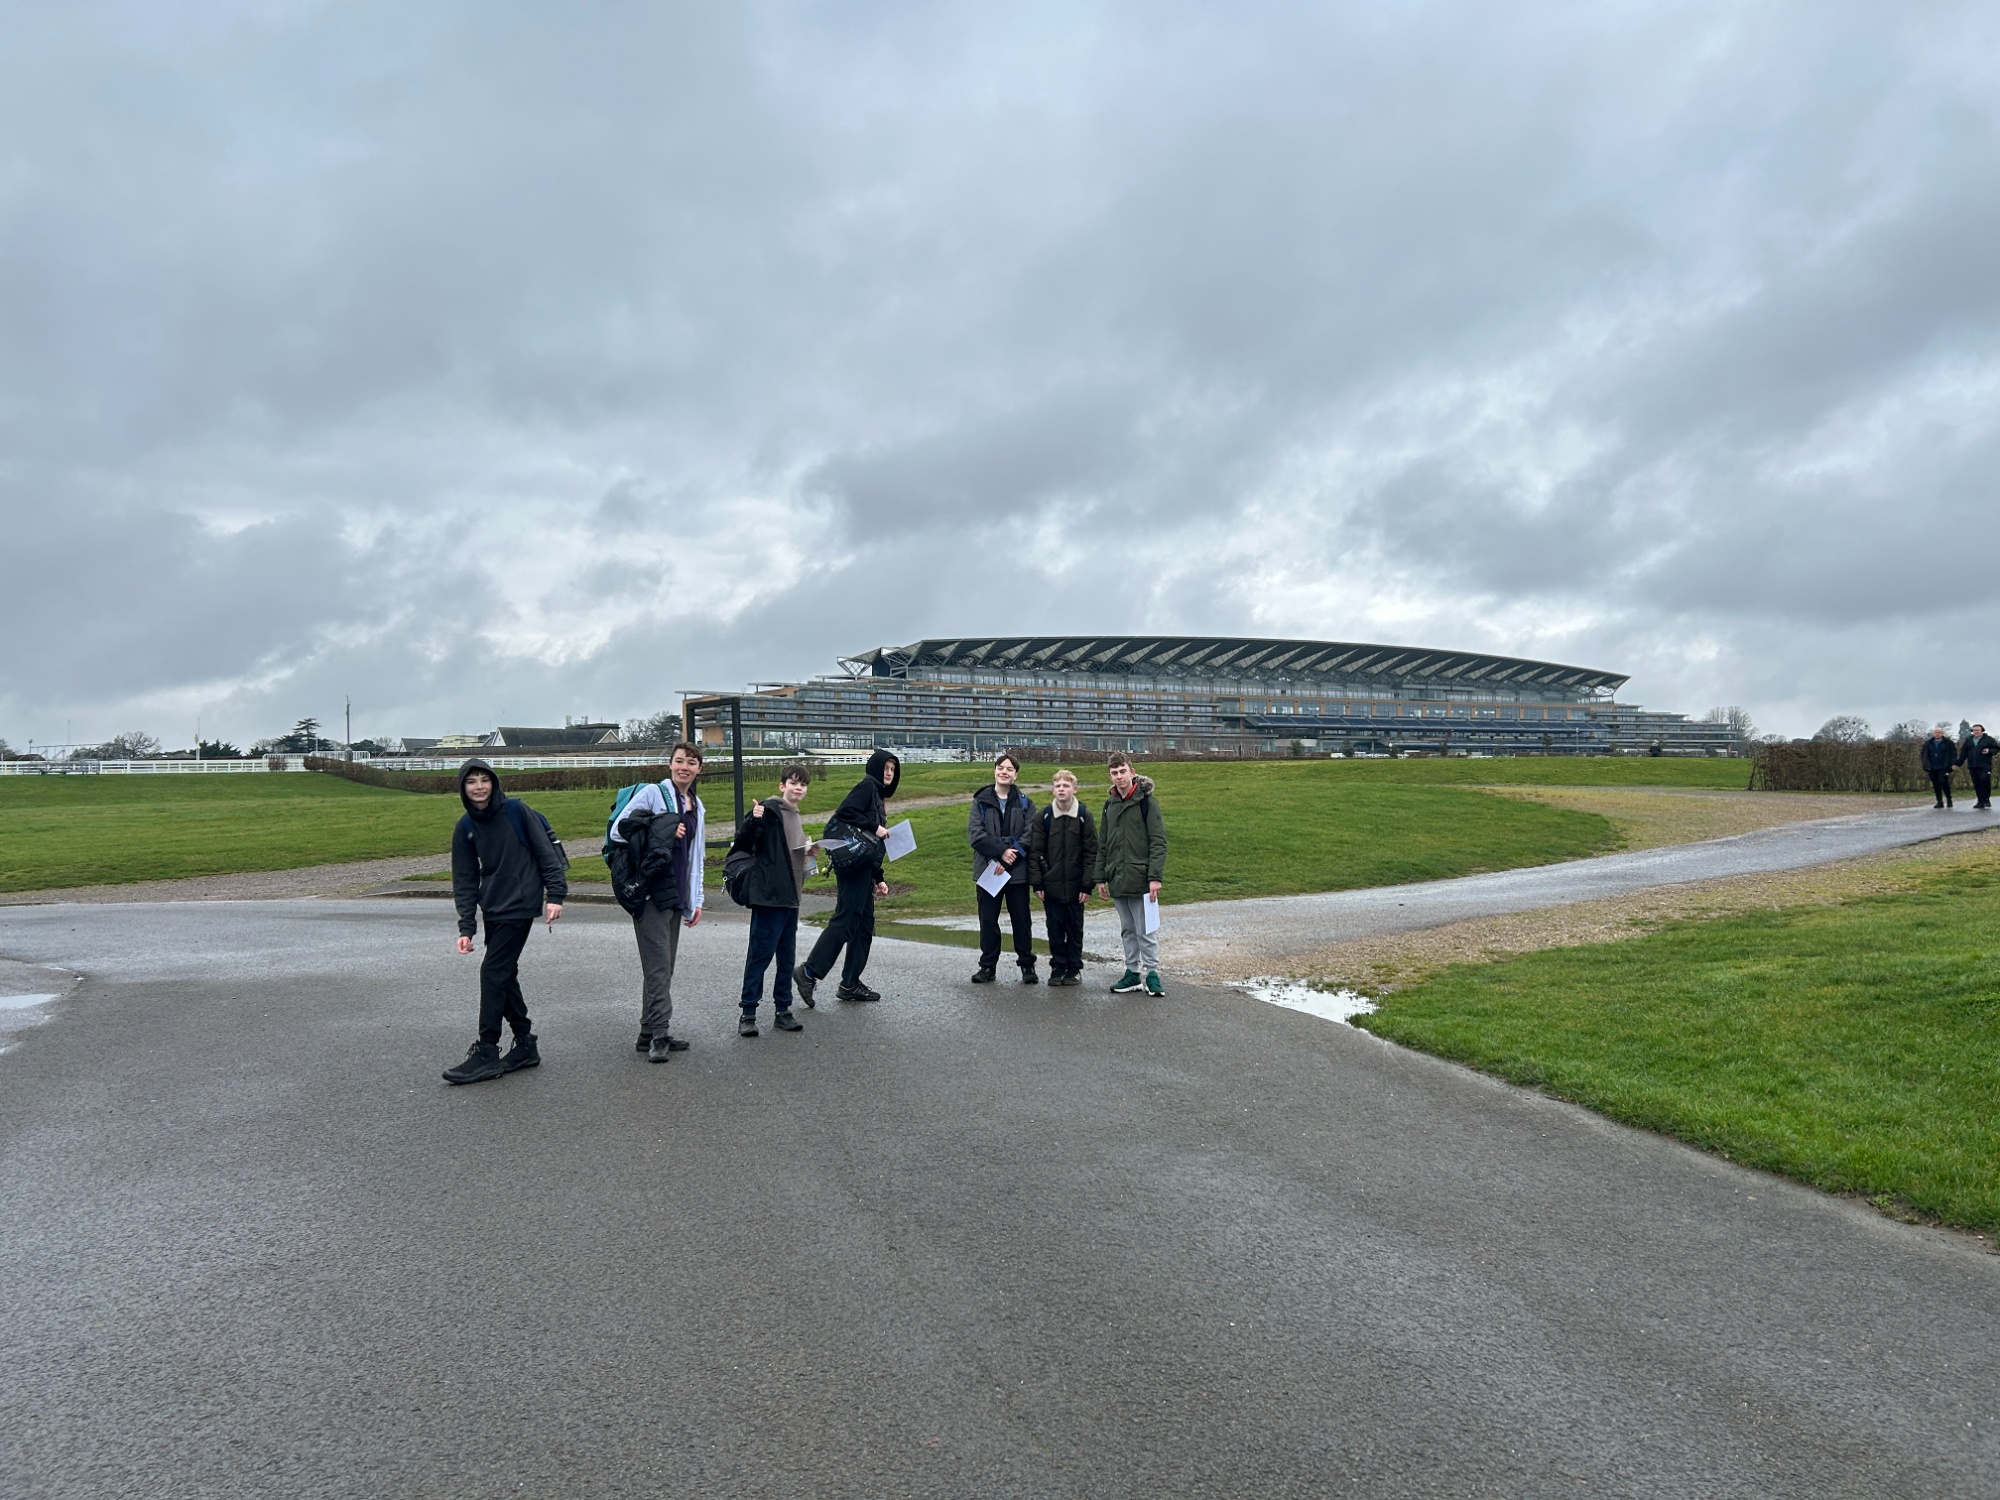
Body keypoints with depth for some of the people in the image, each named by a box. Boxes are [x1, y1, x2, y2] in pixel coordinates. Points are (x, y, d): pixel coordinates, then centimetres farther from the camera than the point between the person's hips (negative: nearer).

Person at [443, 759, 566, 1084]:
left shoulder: (516, 811, -7)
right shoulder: (465, 828, 6)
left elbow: (545, 852, -6)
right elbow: (465, 881, 7)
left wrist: (555, 894, -12)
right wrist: (466, 928, 1)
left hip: (520, 905, -6)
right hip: (493, 910, 6)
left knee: (493, 972, -9)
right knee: (505, 975, 9)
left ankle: (486, 1054, -3)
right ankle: (525, 1044, 21)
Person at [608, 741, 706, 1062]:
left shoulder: (697, 807, 17)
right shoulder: (652, 793, -4)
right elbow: (618, 831, -10)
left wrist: (696, 900, 17)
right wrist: (662, 833, -15)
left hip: (676, 895, 7)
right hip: (650, 892, -7)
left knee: (664, 966, 8)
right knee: (658, 965, -11)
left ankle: (651, 1034, 13)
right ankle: (659, 1034, -10)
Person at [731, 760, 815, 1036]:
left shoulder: (794, 815, 17)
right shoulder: (769, 810, -11)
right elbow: (743, 845, -17)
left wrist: (806, 852, 11)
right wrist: (753, 820, -32)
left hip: (790, 896, 9)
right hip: (769, 895, -9)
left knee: (787, 954, 11)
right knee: (760, 954, -4)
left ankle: (783, 1011, 19)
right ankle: (748, 1013, 3)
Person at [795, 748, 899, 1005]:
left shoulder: (878, 795, 23)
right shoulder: (867, 786, -4)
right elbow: (845, 812, -21)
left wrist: (878, 878, 21)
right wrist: (874, 827, -17)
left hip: (864, 868, 10)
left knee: (865, 924, 8)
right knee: (845, 921, -12)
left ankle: (850, 984, 12)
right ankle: (809, 972, -10)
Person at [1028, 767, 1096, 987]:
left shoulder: (1083, 815, -3)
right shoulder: (1044, 816, 0)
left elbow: (1091, 852, -3)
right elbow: (1034, 851, 2)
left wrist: (1088, 885, -7)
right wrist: (1037, 882, -3)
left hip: (1075, 885, -1)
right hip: (1051, 885, 1)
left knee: (1075, 929, 8)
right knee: (1055, 929, 7)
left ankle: (1074, 969, 18)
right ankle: (1058, 967, 18)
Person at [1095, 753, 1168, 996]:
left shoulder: (1146, 801, -6)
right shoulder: (1110, 804, 12)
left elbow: (1159, 841, -10)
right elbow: (1102, 845, 17)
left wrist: (1155, 876, -16)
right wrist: (1101, 877, 12)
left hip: (1140, 879, -6)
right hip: (1117, 880, 6)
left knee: (1145, 930, -2)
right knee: (1127, 930, 13)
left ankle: (1152, 974, 6)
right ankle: (1132, 973, 20)